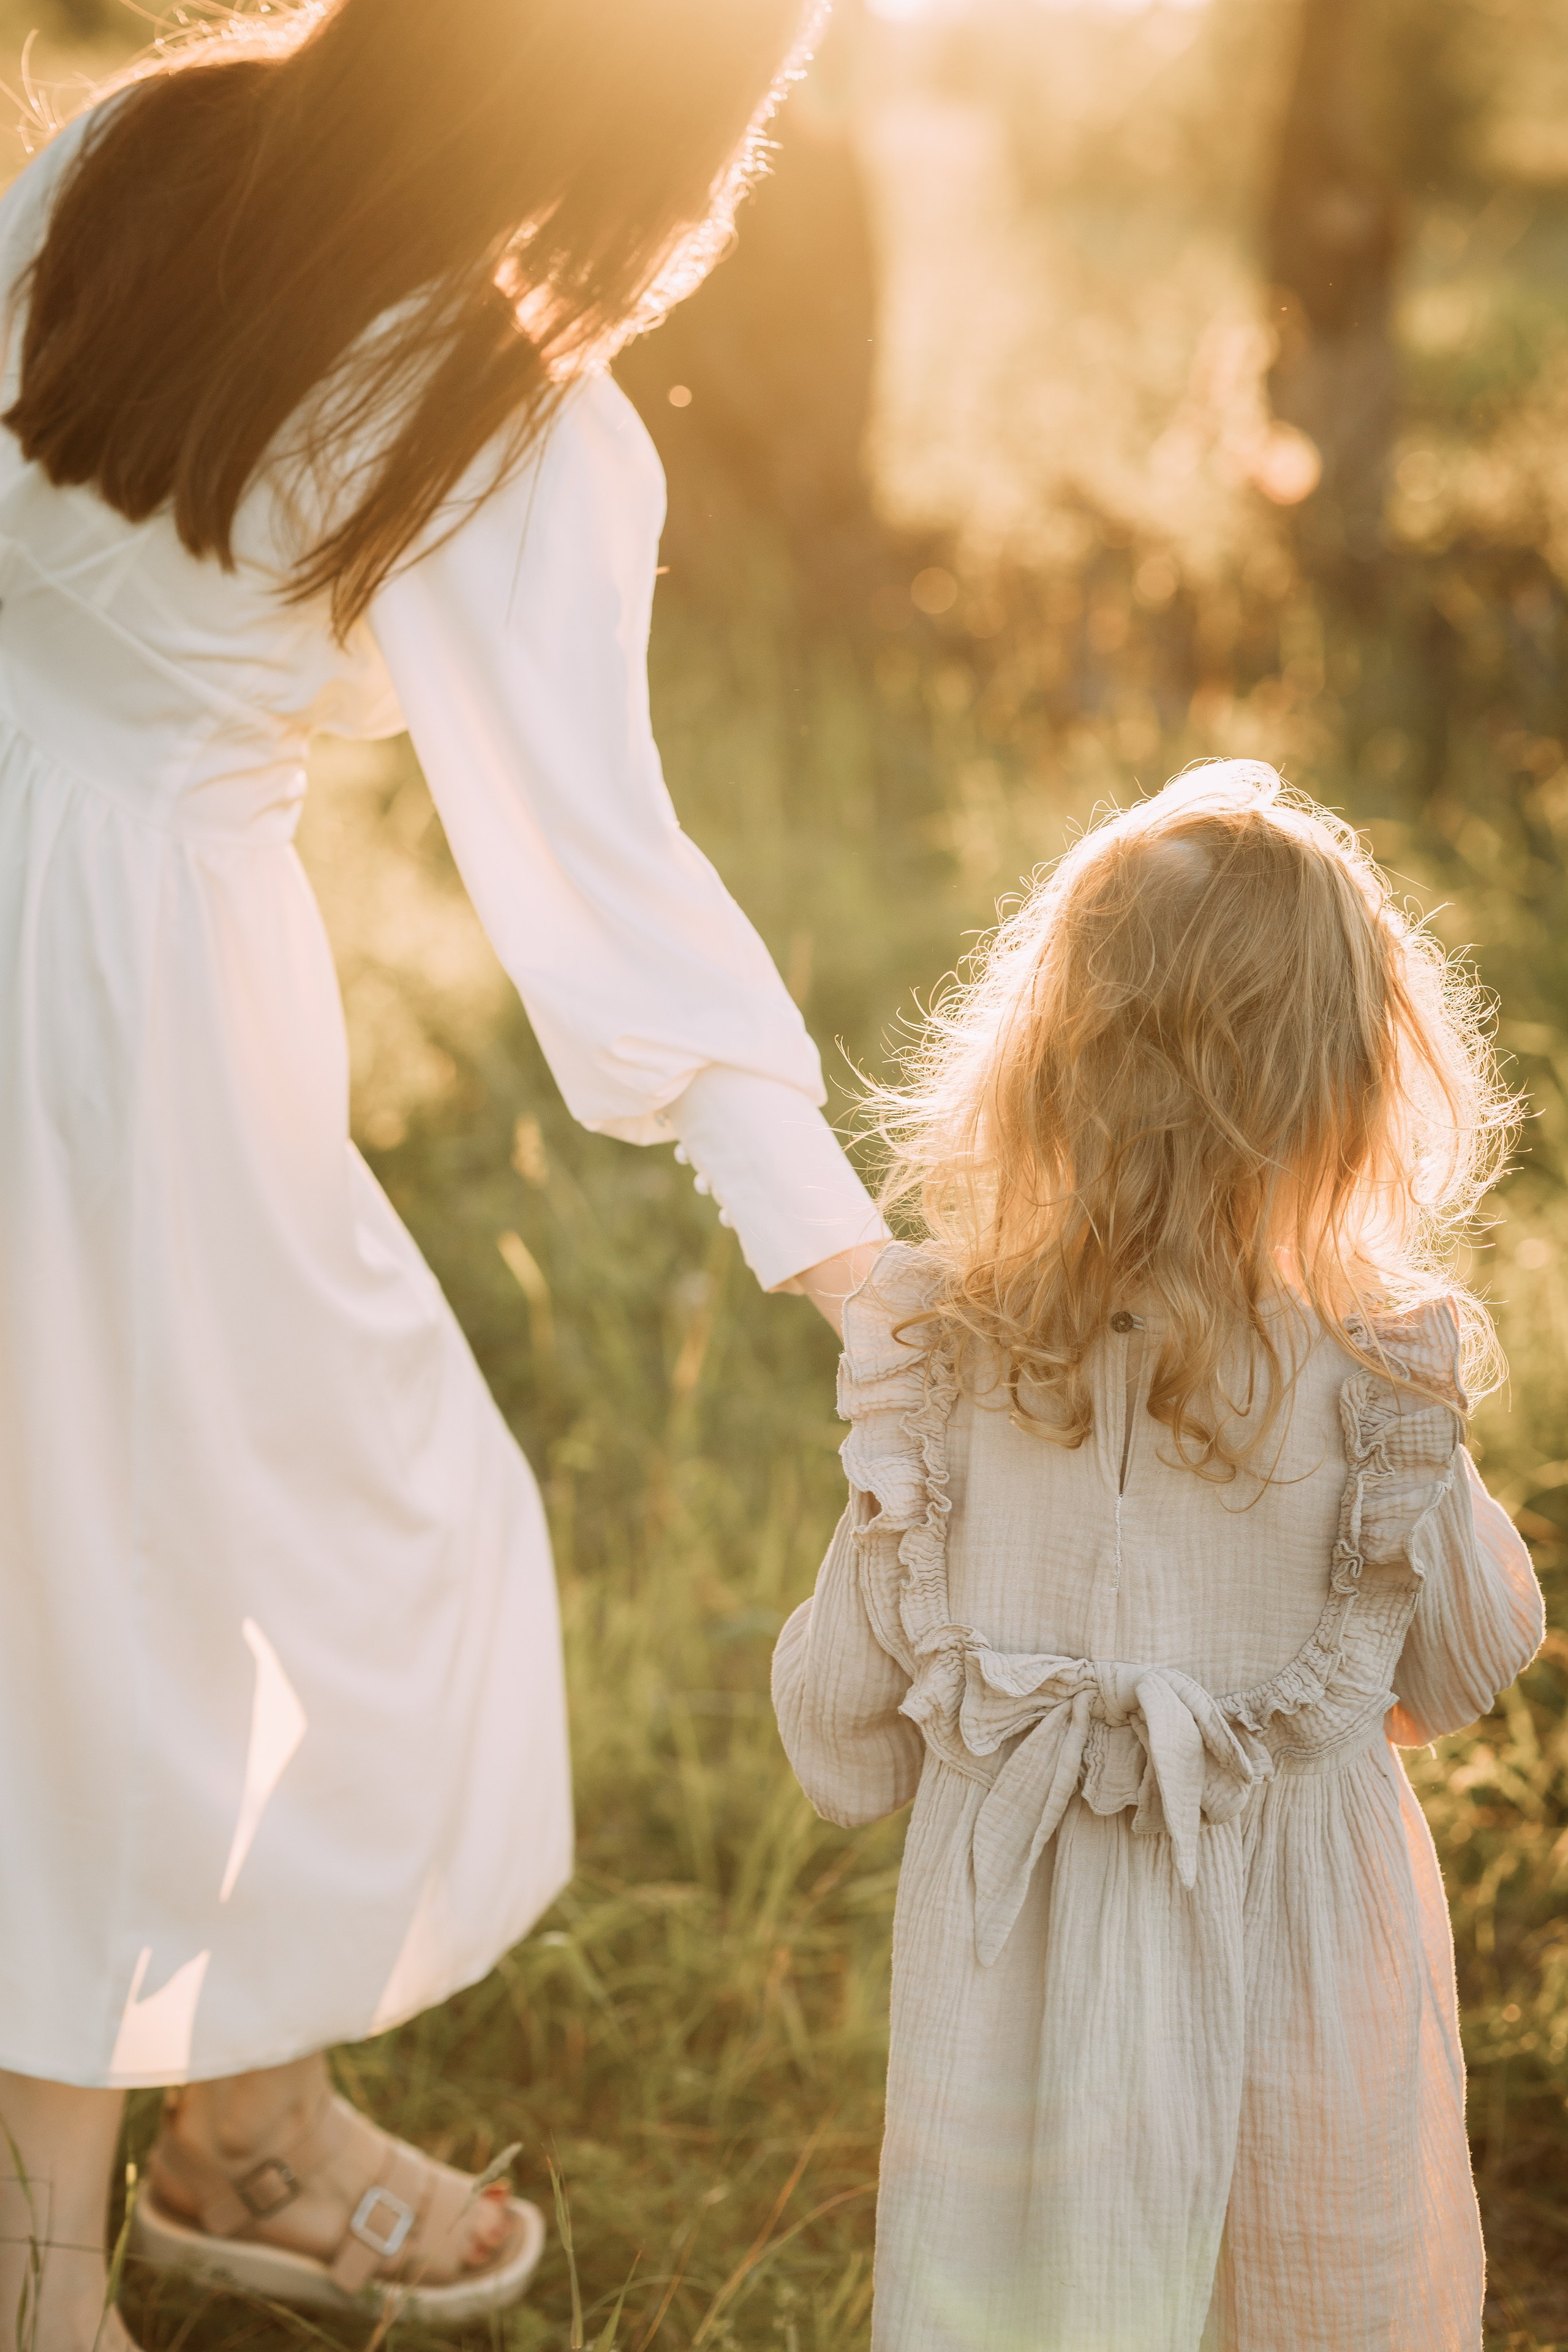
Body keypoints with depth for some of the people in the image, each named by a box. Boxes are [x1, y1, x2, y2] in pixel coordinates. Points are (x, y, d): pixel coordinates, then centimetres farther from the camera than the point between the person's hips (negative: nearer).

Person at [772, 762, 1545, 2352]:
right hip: (1294, 1982, -2)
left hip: (1018, 1971, 2)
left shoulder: (939, 1362, -12)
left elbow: (842, 1743, -2)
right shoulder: (1375, 1386, -16)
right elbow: (1465, 1672, 2)